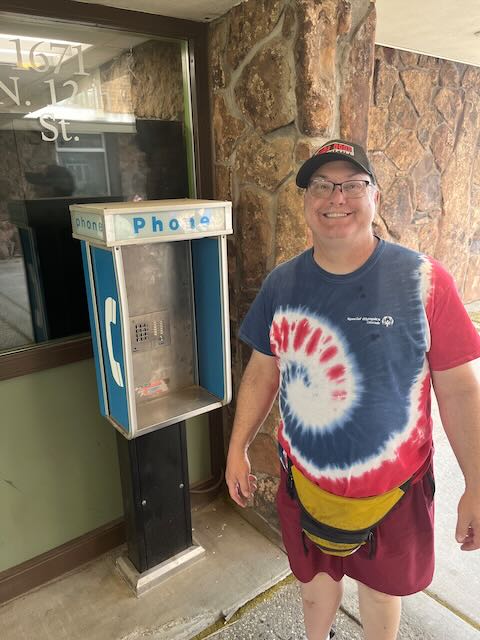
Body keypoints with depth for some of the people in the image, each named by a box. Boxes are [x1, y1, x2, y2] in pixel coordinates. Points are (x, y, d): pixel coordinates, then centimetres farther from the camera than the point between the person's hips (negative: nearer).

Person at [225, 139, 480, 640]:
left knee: (381, 586, 23)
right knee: (315, 577, 27)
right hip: (304, 481, 3)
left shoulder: (423, 281, -16)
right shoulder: (281, 283, -6)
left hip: (393, 487, -2)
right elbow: (263, 371, 2)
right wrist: (238, 448, 3)